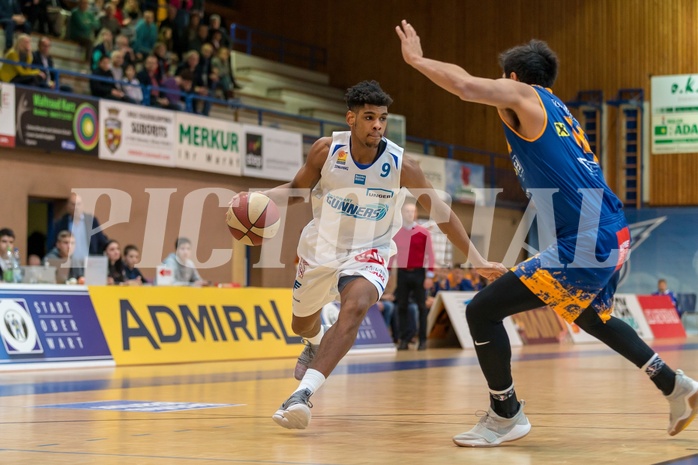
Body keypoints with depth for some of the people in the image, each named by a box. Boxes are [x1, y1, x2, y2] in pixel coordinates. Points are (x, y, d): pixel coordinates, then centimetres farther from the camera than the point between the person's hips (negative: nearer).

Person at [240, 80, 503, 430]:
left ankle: (304, 393, -39)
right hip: (320, 247, 3)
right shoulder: (326, 150, -16)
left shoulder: (401, 166, -19)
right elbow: (297, 189, 0)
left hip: (367, 253, -3)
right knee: (301, 324, 20)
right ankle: (316, 343, 62)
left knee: (355, 307, -34)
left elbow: (441, 213, -10)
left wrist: (477, 260, -13)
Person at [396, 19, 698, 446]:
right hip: (613, 236, 10)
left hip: (584, 248, -10)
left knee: (482, 312, -5)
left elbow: (465, 85, -20)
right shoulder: (557, 111, 21)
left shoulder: (524, 96, -4)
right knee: (591, 316, 37)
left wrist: (416, 59, -6)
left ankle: (506, 415, 5)